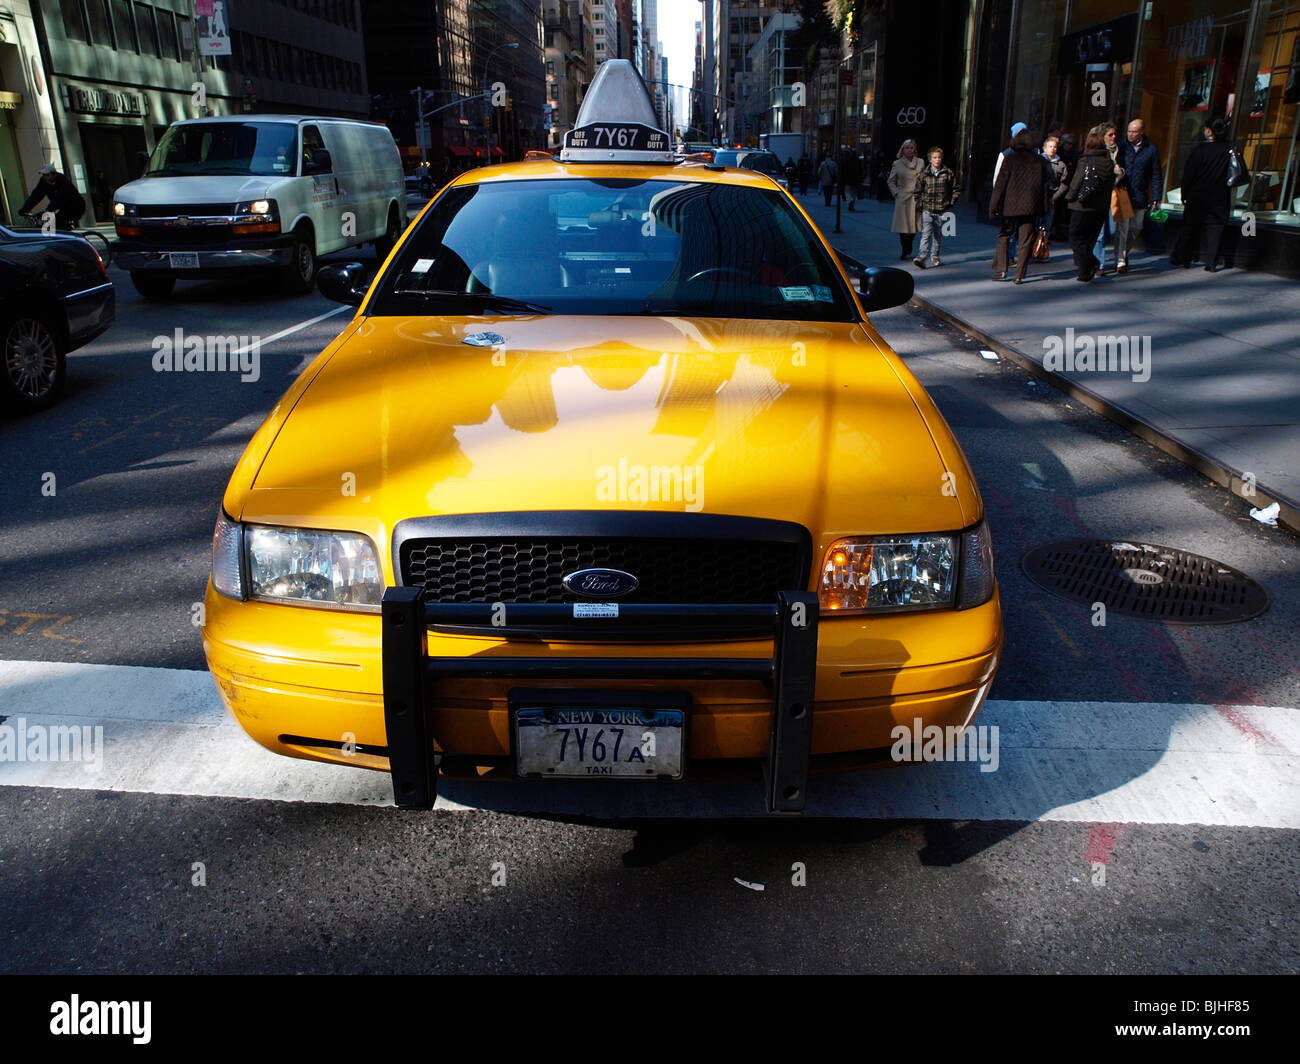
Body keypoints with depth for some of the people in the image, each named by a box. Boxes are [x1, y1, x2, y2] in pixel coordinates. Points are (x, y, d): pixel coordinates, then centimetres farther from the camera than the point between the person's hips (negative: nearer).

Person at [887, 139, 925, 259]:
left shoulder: (920, 162, 8)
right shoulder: (897, 164, 4)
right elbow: (891, 181, 12)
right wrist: (896, 193, 2)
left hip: (916, 198, 1)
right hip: (902, 198, -1)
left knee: (913, 226, 1)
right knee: (903, 226, -4)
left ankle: (908, 251, 15)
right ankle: (905, 250, 6)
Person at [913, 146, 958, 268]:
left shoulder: (948, 173, 1)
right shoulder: (924, 174, 2)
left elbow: (955, 190, 9)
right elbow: (918, 191, 12)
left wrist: (950, 203, 4)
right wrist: (921, 203, 5)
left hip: (941, 210, 1)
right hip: (927, 209, -1)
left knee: (937, 235, 9)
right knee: (926, 233, -13)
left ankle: (934, 257, 21)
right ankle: (921, 257, -21)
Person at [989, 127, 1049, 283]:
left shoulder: (1010, 159, -4)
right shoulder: (1040, 161, 6)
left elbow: (1000, 184, -5)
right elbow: (1046, 185, 9)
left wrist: (993, 206, -1)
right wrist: (1043, 209, 15)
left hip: (1010, 206, -2)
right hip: (1031, 207, 2)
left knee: (1004, 236, 12)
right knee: (1026, 240, 4)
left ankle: (1000, 269, 4)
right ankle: (1020, 275, 1)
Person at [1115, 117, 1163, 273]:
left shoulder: (1151, 150, 4)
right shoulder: (1121, 147, 4)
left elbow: (1156, 176, 7)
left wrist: (1156, 198, 1)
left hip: (1140, 198, 2)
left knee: (1135, 228, 8)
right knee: (1122, 227, -8)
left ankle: (1124, 253, 27)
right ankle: (1120, 260, -5)